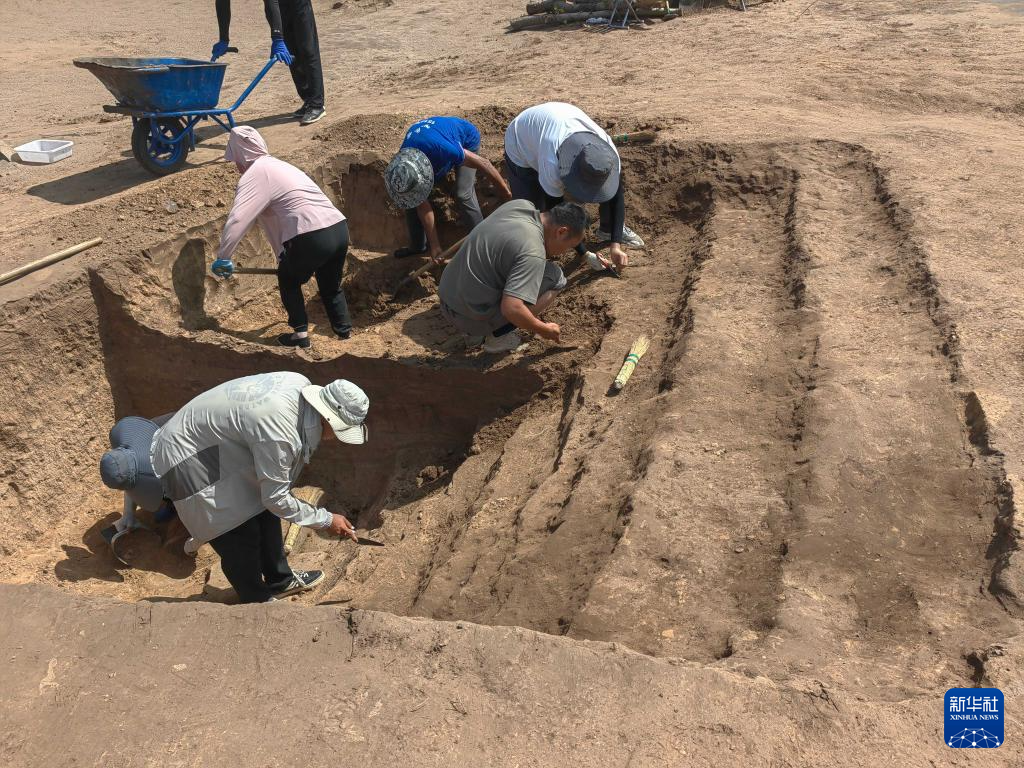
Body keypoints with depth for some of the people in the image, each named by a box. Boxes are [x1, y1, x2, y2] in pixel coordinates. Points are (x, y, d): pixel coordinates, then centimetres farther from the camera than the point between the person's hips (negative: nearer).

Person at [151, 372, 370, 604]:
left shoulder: (301, 384, -13)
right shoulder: (277, 433, -37)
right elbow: (277, 499, -24)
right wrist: (326, 520, -14)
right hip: (186, 457, -9)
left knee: (263, 511, 15)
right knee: (239, 535, -4)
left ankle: (280, 581, 34)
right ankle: (257, 600, 19)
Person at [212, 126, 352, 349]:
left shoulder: (255, 174, 0)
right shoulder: (277, 165, 26)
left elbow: (237, 219, -11)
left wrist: (223, 257, -5)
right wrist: (285, 256, 34)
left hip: (312, 237, -7)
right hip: (339, 229, 7)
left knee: (288, 281, 19)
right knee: (331, 286, 28)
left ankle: (300, 334, 20)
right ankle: (344, 330, 33)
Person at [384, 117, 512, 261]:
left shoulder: (444, 149, -48)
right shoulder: (403, 167, -30)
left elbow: (483, 163, -34)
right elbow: (423, 206, -20)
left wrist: (508, 194, -23)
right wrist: (435, 245, -18)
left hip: (466, 139, -4)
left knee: (463, 195, -23)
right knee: (410, 200, -4)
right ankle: (417, 246, 15)